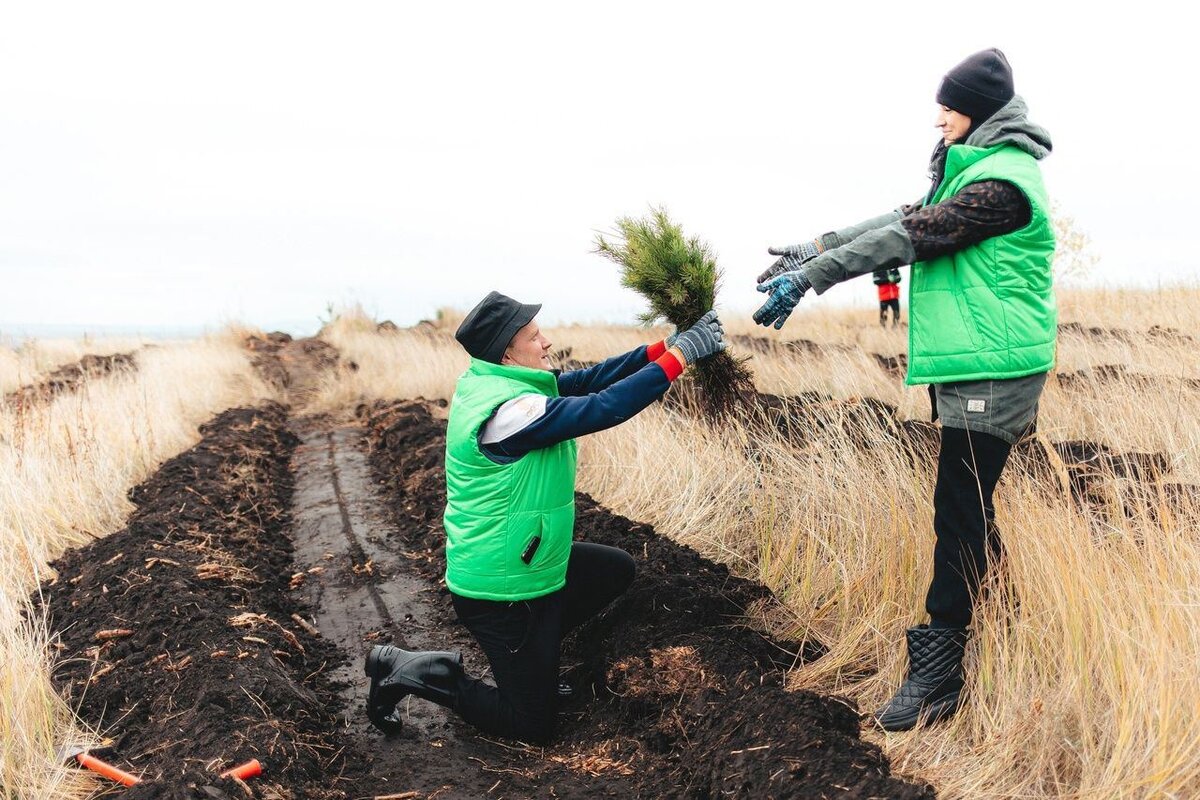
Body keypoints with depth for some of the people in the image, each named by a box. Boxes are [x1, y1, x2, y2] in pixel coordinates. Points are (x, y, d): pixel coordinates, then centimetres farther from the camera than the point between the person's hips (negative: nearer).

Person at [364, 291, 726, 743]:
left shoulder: (496, 383, 0)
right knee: (532, 727, 2)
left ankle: (530, 653, 24)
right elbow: (603, 409, -33)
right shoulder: (505, 409, -29)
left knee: (617, 570, 23)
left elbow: (587, 381, -1)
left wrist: (665, 346, -9)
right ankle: (410, 671, 8)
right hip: (500, 593, -10)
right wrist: (679, 356, -26)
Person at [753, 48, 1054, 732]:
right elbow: (909, 219, 13)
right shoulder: (977, 170, 16)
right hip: (967, 368, 10)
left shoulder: (1004, 180, -15)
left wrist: (807, 278, -19)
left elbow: (912, 238, -20)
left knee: (959, 511, -9)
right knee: (969, 505, 16)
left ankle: (938, 673, -4)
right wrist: (817, 248, 5)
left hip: (991, 370, -10)